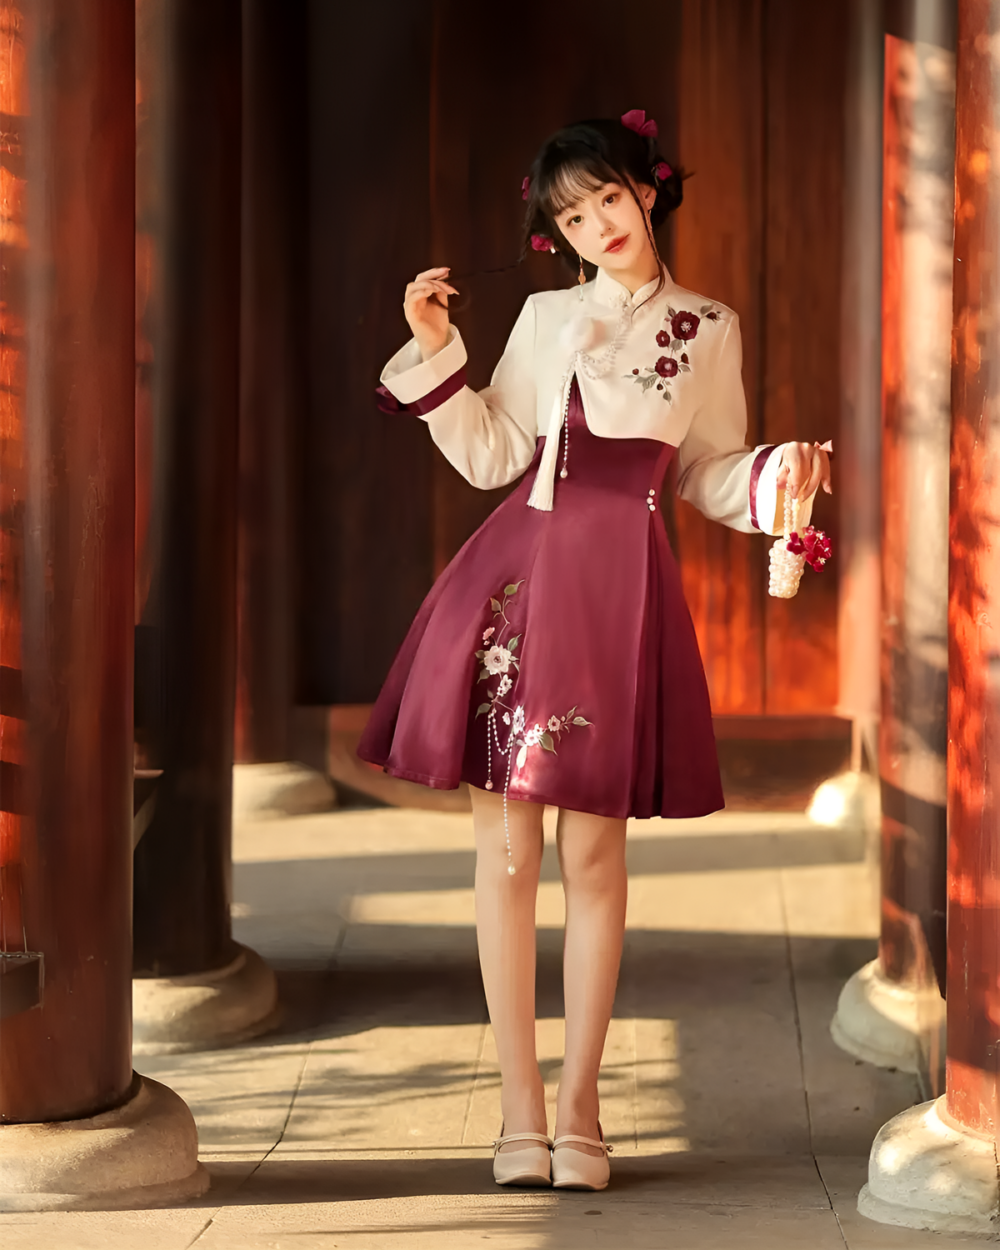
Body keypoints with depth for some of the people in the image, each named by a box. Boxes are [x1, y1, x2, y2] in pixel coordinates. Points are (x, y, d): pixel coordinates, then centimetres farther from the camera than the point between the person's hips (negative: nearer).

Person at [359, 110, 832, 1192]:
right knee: (506, 846, 0)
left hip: (619, 585, -2)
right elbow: (489, 457, 10)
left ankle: (578, 1106, 10)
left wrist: (777, 479, -6)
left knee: (593, 851, 0)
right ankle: (520, 1109, 8)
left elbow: (708, 476, 13)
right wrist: (434, 354, 2)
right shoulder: (544, 317, 12)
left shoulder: (707, 330, 8)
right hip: (515, 573, 2)